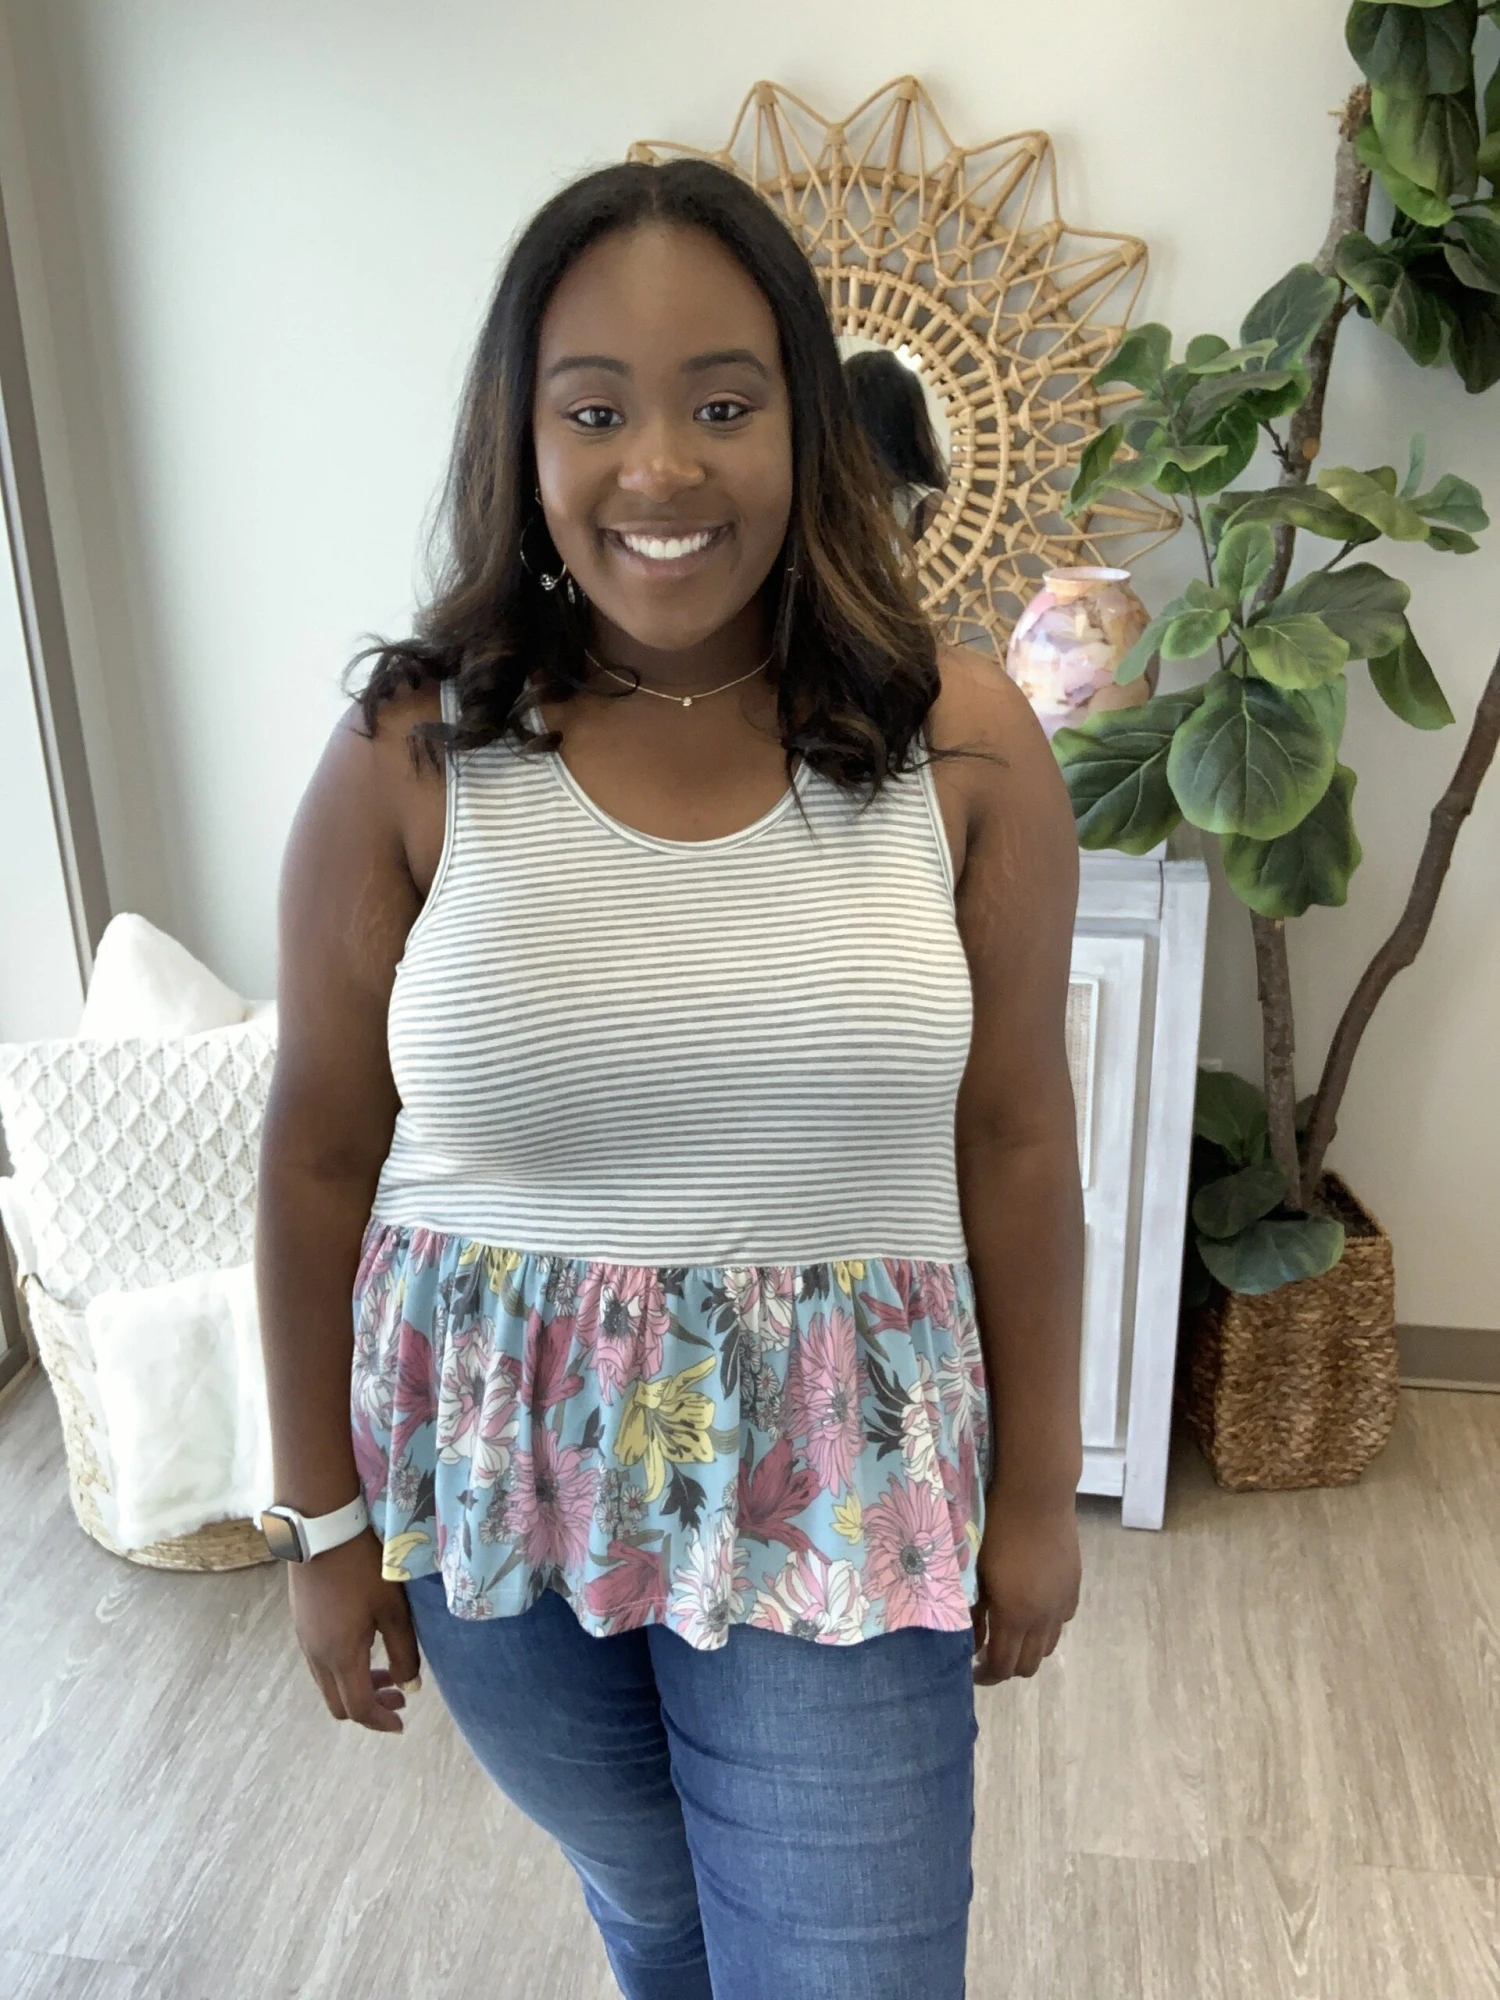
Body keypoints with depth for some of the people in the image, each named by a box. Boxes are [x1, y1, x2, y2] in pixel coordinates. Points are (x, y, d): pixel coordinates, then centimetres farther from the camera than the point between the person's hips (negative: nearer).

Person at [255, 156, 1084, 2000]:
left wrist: (1038, 1488, 2)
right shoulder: (408, 757, -10)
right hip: (492, 1479, 2)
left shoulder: (959, 741, -9)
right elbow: (319, 1156, -4)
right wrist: (323, 1520, 2)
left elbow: (1017, 1139, -3)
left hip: (837, 1485, -1)